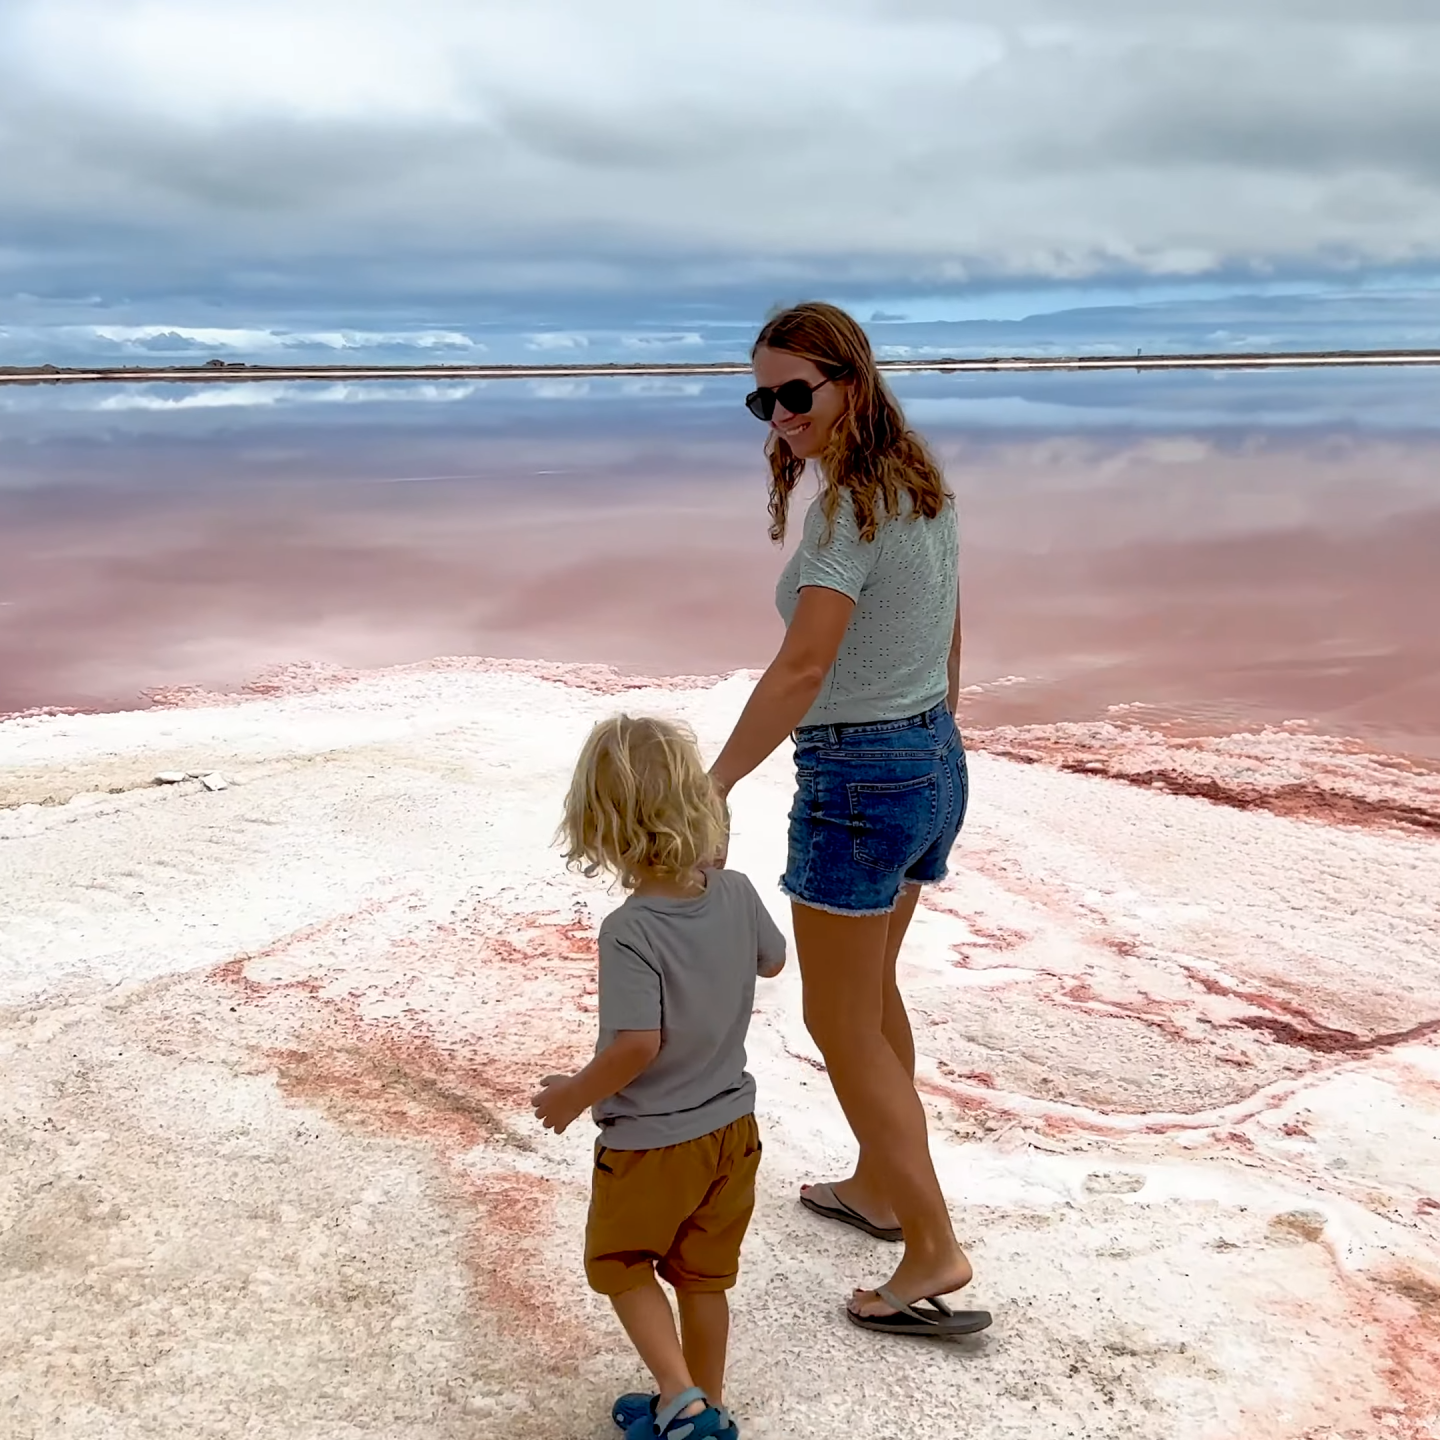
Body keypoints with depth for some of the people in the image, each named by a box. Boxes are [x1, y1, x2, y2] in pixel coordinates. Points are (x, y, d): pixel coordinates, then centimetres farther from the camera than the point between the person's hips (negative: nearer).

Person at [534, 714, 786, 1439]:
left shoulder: (629, 932, -29)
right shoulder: (737, 893, -10)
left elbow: (638, 1044, -31)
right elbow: (772, 960, 8)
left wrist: (572, 1096, -16)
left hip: (649, 1141, -6)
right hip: (731, 1127, 6)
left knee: (620, 1264, 20)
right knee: (704, 1275, 22)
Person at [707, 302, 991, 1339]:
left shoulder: (848, 510, -21)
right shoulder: (925, 488, 7)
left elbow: (800, 671, -29)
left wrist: (710, 788, -26)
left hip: (858, 779, -9)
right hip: (937, 762, 9)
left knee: (839, 1023, 4)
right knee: (872, 990, 25)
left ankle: (936, 1258, 7)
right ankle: (878, 1186, 42)